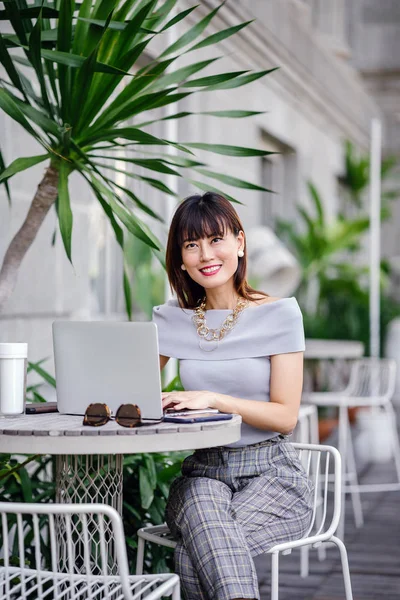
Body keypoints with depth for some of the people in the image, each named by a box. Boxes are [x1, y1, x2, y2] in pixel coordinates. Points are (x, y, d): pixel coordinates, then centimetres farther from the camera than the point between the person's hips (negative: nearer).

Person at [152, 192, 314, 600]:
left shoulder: (280, 314, -3)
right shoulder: (171, 320, 9)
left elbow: (285, 416, -7)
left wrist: (212, 399, -19)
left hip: (271, 474, -3)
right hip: (203, 471, 3)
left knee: (194, 557, -31)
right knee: (201, 506, -35)